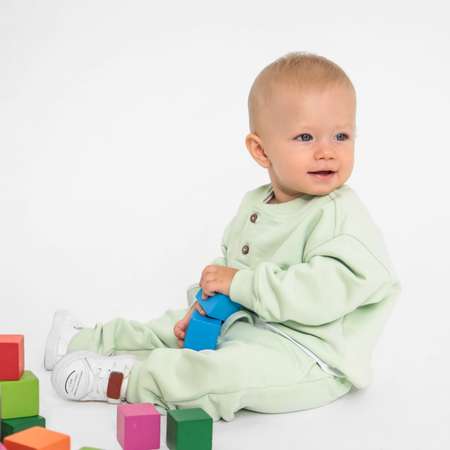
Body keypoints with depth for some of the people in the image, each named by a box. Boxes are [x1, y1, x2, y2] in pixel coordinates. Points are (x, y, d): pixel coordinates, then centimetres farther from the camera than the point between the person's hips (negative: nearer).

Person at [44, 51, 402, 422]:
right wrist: (204, 302, 0)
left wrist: (242, 284, -28)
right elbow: (228, 263, 19)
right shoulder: (253, 205, 7)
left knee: (236, 371, -33)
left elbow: (330, 287, -32)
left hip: (307, 353, -8)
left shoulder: (343, 215, -20)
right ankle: (85, 341, 31)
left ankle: (121, 381, -19)